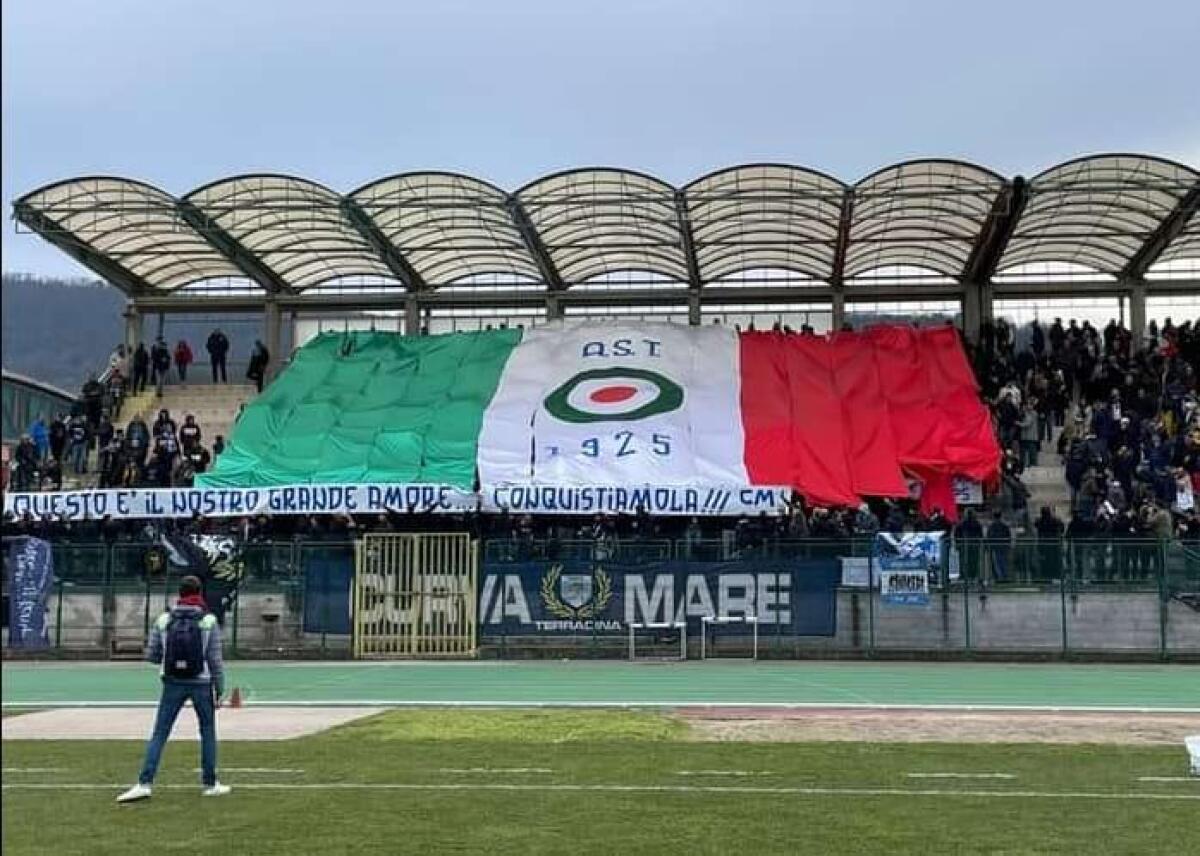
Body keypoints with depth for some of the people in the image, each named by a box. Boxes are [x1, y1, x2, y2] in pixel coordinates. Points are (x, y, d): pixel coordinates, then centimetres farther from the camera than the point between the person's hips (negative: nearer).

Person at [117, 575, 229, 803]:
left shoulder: (164, 620, -2)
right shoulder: (208, 621, -7)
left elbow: (151, 656, 1)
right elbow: (216, 660, -7)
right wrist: (219, 690, 1)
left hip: (173, 684, 1)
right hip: (201, 684, -1)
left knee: (159, 735, 5)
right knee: (208, 733, 14)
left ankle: (145, 784, -6)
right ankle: (210, 784, 18)